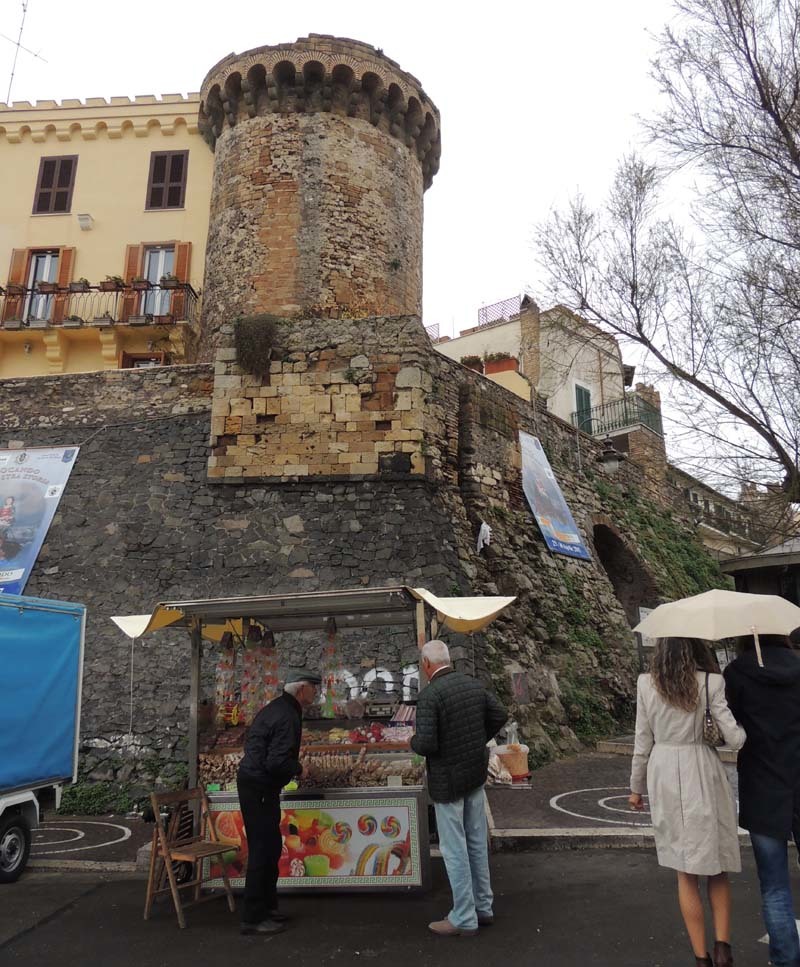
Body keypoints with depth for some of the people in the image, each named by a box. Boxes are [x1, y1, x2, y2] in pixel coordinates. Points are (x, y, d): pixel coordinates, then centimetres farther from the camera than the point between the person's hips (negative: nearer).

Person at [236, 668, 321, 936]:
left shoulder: (276, 708, 11)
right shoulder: (288, 717, -21)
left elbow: (251, 741, 19)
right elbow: (276, 762, -28)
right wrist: (299, 769, -9)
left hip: (253, 784, 10)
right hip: (259, 789, -10)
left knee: (271, 846, 18)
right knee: (263, 850, -3)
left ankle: (267, 906, 29)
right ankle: (253, 918, 6)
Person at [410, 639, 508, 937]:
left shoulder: (430, 694, -22)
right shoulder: (474, 685, 0)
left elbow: (426, 743, -26)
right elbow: (500, 715, 8)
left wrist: (413, 742, -4)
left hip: (447, 781, -7)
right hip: (476, 773, 7)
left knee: (454, 850, 6)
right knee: (477, 843, 19)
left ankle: (464, 918, 18)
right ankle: (483, 907, 33)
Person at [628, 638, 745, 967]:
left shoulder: (646, 684, -2)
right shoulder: (711, 682, -8)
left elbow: (642, 742, 2)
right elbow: (734, 738, -8)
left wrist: (636, 787, 13)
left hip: (664, 776, 1)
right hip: (701, 774, -1)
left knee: (686, 871, 13)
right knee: (716, 867, 18)